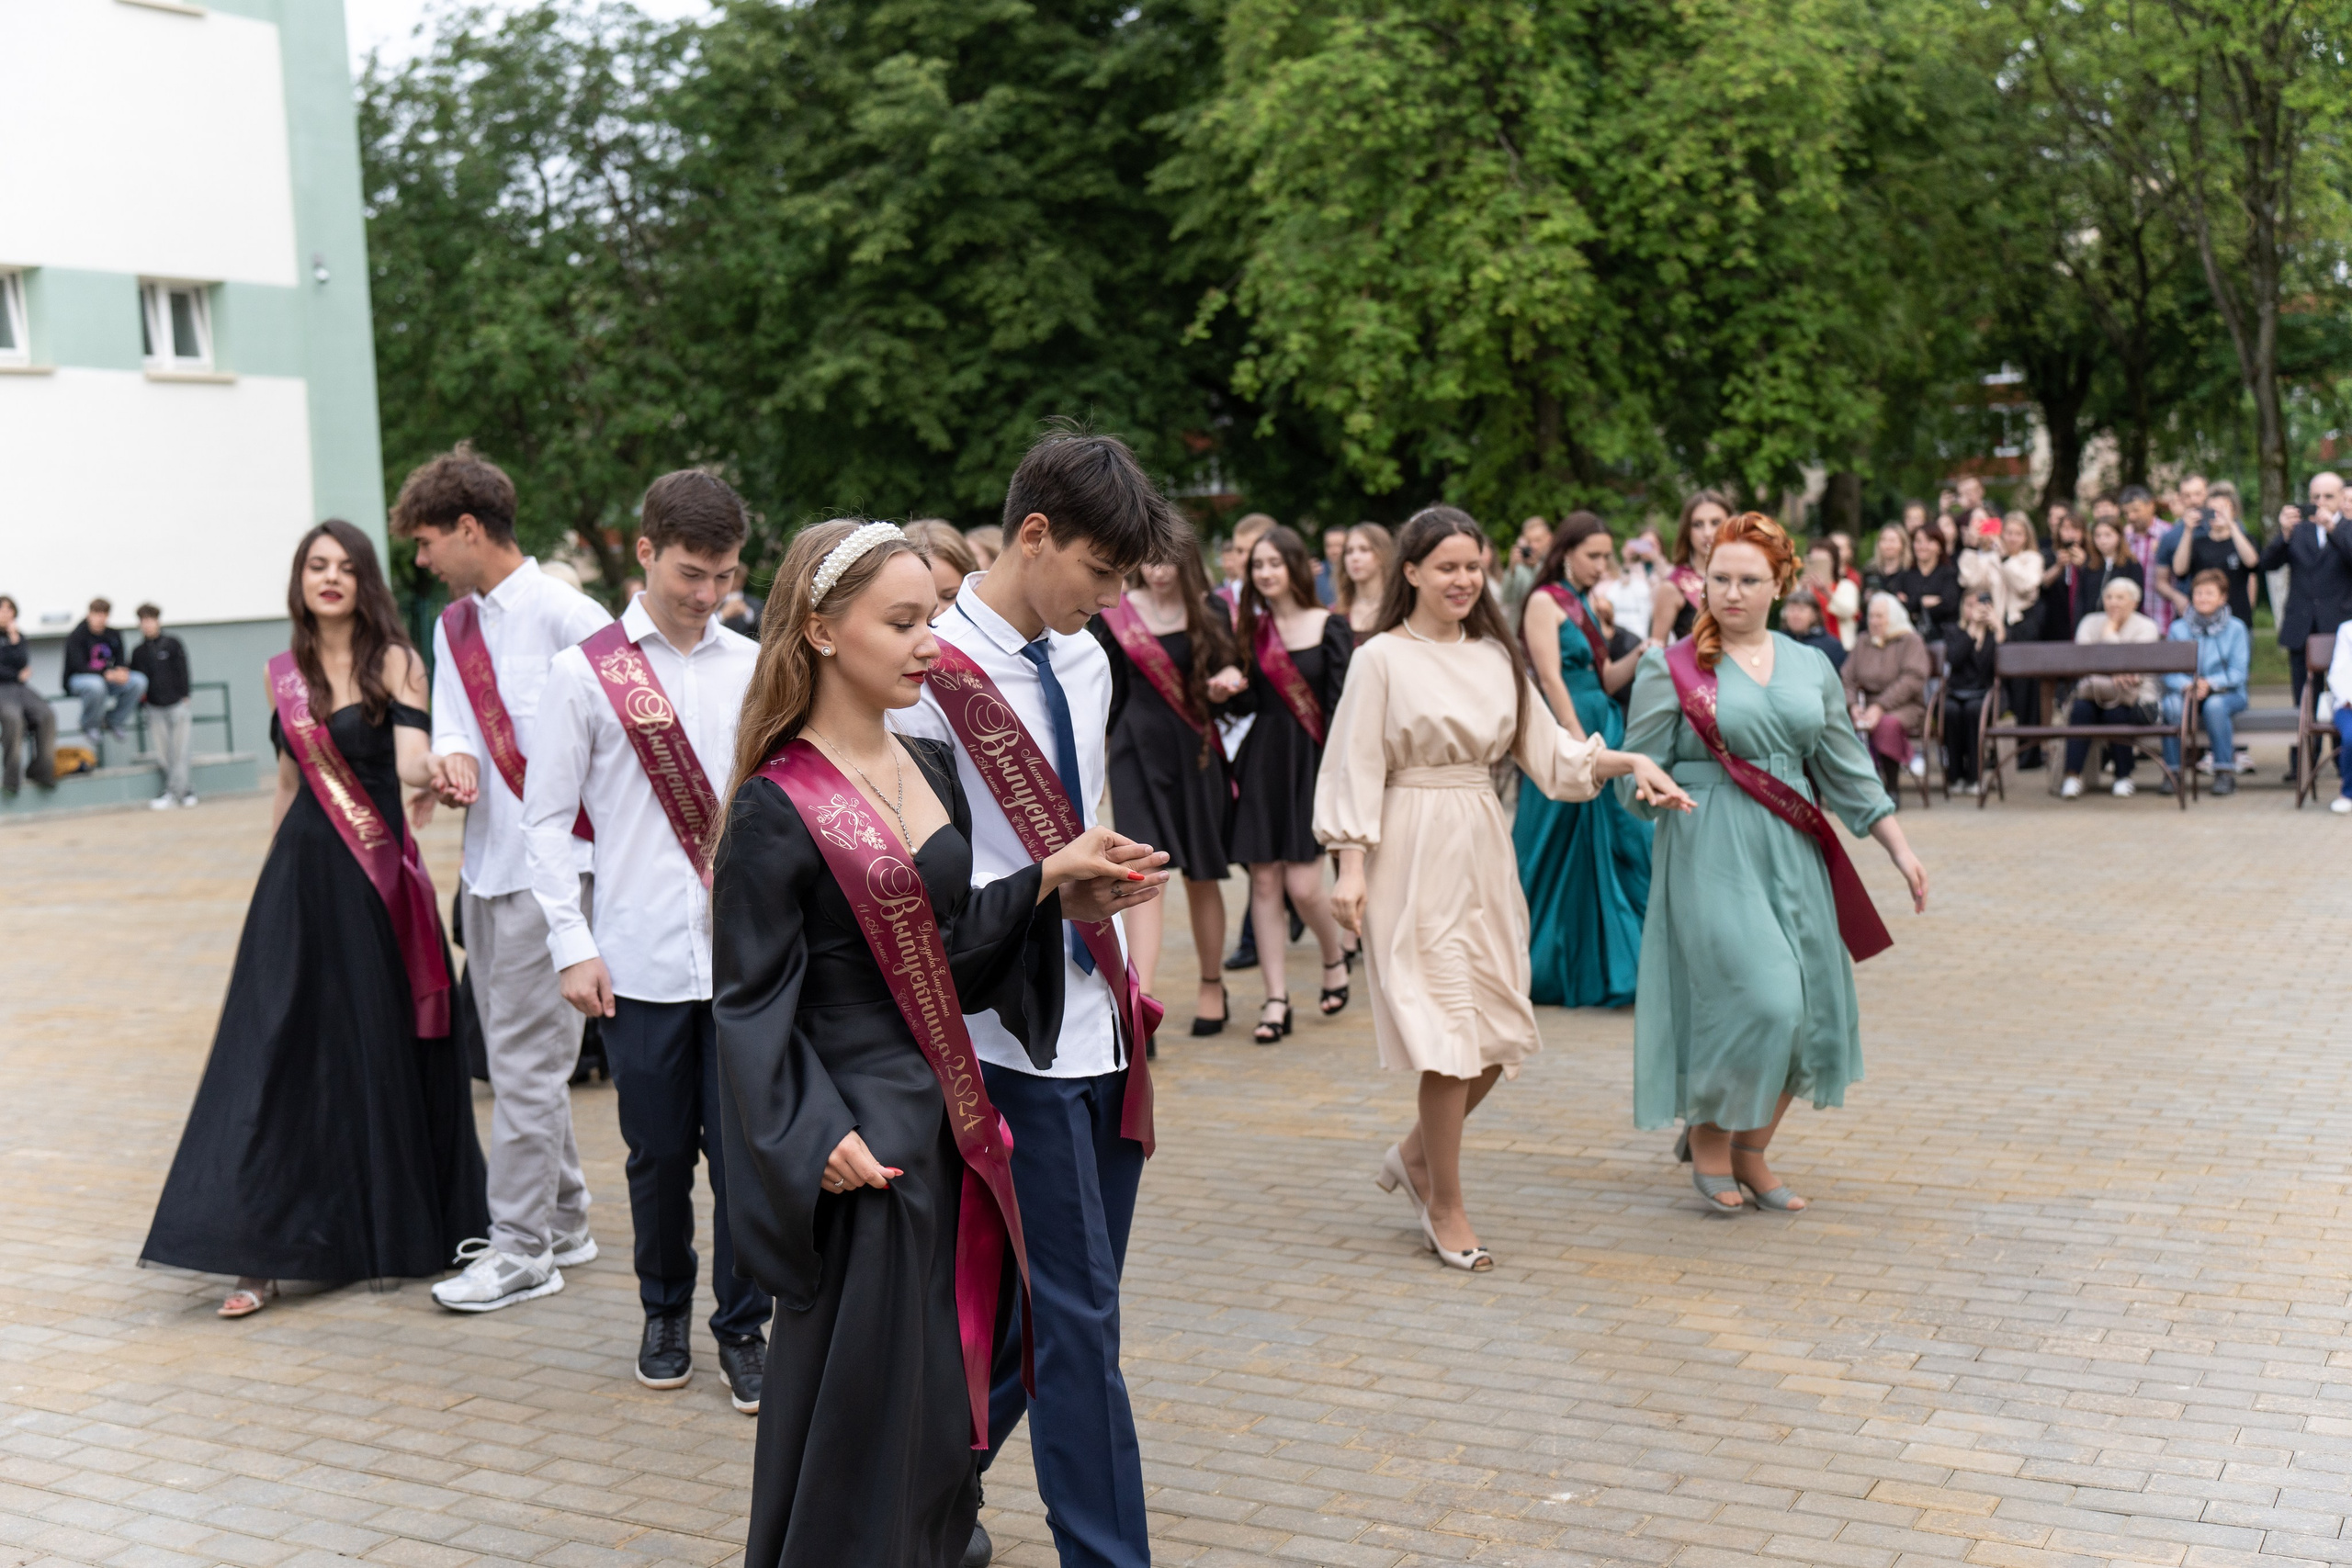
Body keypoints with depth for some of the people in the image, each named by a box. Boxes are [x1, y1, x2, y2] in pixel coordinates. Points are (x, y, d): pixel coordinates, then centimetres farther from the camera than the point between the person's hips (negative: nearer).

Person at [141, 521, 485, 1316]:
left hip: (376, 874, -4)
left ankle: (406, 1226, 21)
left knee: (388, 1051, 3)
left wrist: (434, 769, -40)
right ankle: (265, 1252, 1)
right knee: (281, 1053, -1)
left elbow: (409, 760, -17)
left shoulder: (394, 663, -4)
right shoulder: (285, 673, 10)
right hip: (301, 873, 4)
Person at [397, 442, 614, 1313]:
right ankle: (562, 1221, 27)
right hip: (485, 859, 9)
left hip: (551, 863, -9)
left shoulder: (562, 613, -12)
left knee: (525, 1056, -5)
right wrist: (452, 759, -12)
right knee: (514, 1052, 15)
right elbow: (451, 720, 9)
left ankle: (521, 1250, 4)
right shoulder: (454, 625, 14)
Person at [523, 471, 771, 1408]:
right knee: (659, 1152, 10)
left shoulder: (755, 670, 6)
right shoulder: (584, 673, 0)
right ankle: (665, 1312, 32)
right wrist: (572, 945, -4)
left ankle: (741, 1328, 19)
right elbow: (547, 821, 2)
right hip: (641, 960, -1)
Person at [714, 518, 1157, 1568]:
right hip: (859, 1137, -7)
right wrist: (814, 1138, -22)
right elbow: (749, 1000, -12)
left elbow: (948, 943, 10)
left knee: (943, 1390, 15)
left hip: (950, 1121, 7)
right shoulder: (778, 809, -13)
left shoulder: (933, 770, 8)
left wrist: (1053, 886, -4)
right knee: (858, 1398, 3)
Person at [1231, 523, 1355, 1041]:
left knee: (1303, 884, -7)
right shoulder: (1251, 629, 9)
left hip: (1310, 761, -4)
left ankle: (1335, 959, 23)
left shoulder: (1329, 628, -2)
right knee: (1263, 881, 2)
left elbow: (1340, 706, -6)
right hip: (1261, 761, 4)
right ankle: (1276, 999, 8)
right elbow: (1249, 702, 14)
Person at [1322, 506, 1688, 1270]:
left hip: (1483, 850, 6)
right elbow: (1356, 768, -7)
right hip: (1415, 855, -6)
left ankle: (1414, 1155, 29)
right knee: (1449, 1030, -5)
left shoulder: (1494, 656, 11)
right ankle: (1446, 1208, 9)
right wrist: (1350, 866, -13)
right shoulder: (1383, 658, -5)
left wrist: (1630, 761, -1)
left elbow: (1546, 747, 12)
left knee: (1501, 1031, 6)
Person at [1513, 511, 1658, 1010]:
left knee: (1622, 848, 4)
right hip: (1566, 732, -8)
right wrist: (1583, 747, -20)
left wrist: (1637, 657, -2)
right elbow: (1550, 678, -15)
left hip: (1601, 731, 8)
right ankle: (1540, 970, 10)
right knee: (1561, 854, -2)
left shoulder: (1588, 603, 17)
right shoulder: (1545, 601, -7)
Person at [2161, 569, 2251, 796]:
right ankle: (2172, 770, -24)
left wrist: (2210, 684, -23)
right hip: (2187, 692, 1)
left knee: (2214, 705, -37)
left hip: (2226, 694, -1)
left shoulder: (2235, 628, 4)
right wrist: (2186, 685, -22)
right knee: (2171, 704, -33)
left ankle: (2225, 771, -27)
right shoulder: (2178, 629, 10)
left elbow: (2238, 673, -5)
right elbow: (2168, 672, 0)